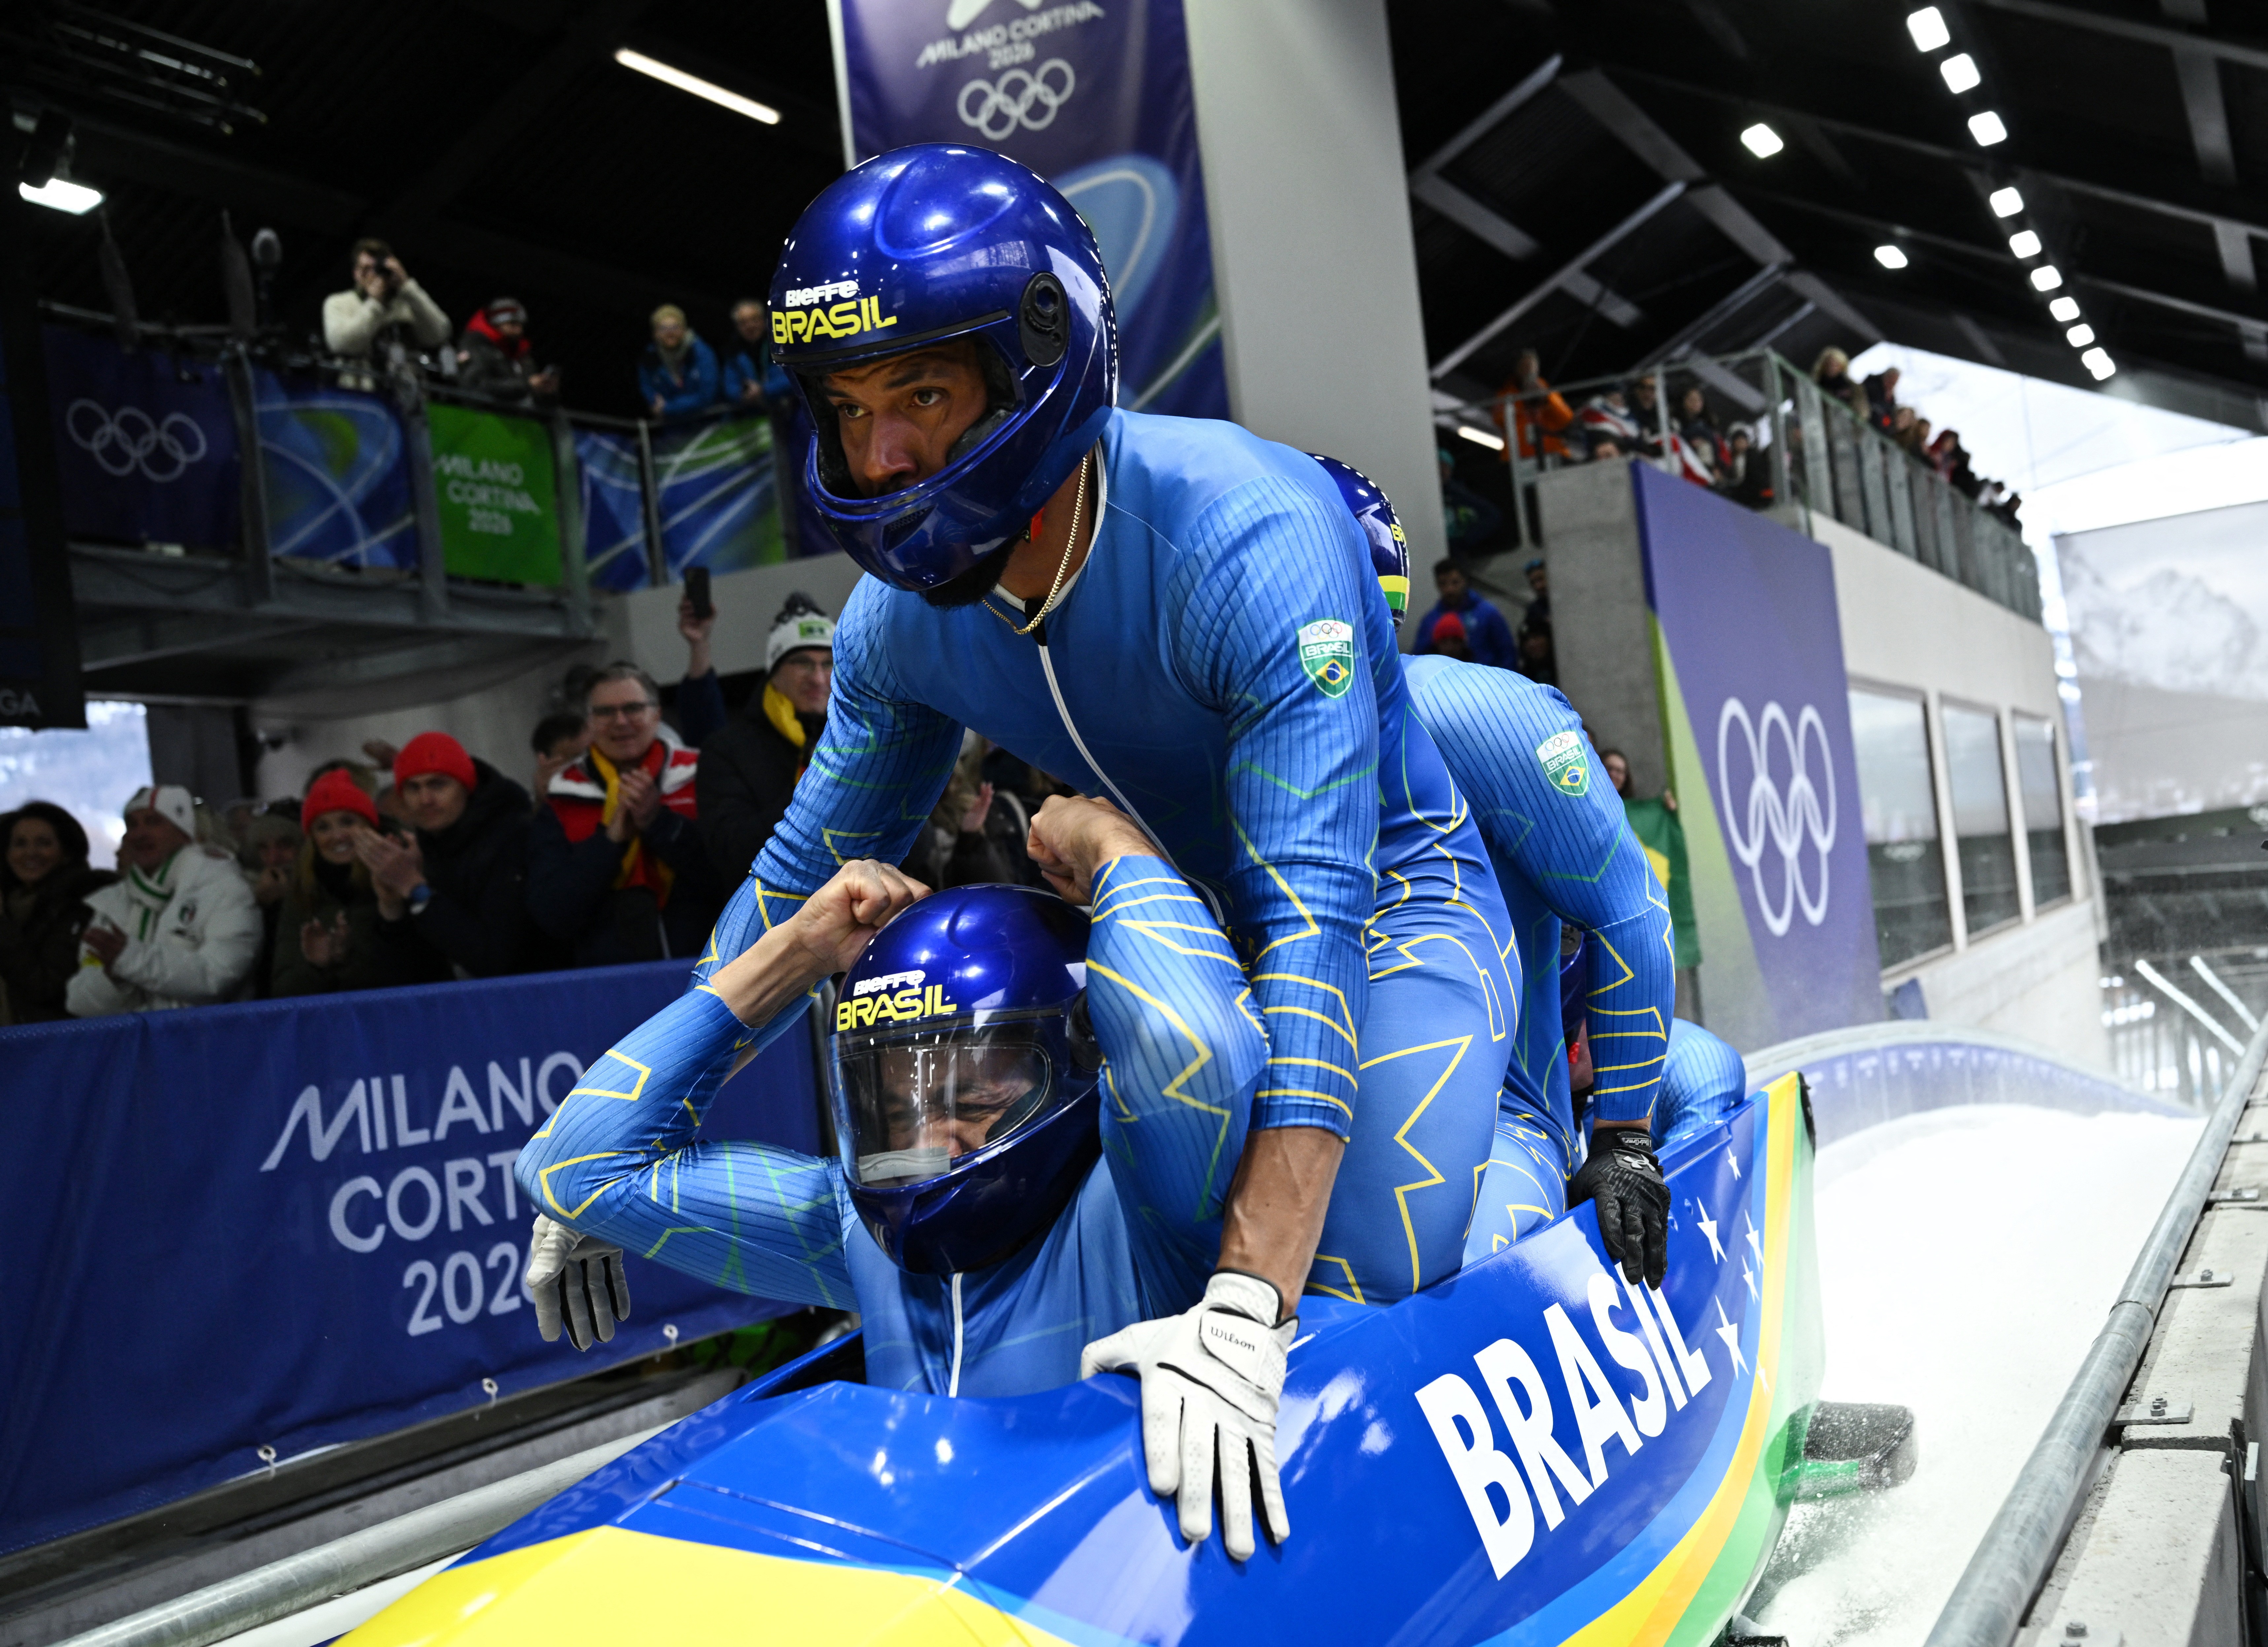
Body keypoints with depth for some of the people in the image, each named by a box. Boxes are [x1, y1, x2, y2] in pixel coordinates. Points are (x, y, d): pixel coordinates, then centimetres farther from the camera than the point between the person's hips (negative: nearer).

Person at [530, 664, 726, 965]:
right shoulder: (561, 806, 10)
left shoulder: (697, 778, 7)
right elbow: (550, 917, 1)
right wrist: (611, 838, -6)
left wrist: (659, 823, -8)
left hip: (703, 971, 0)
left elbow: (729, 881, -2)